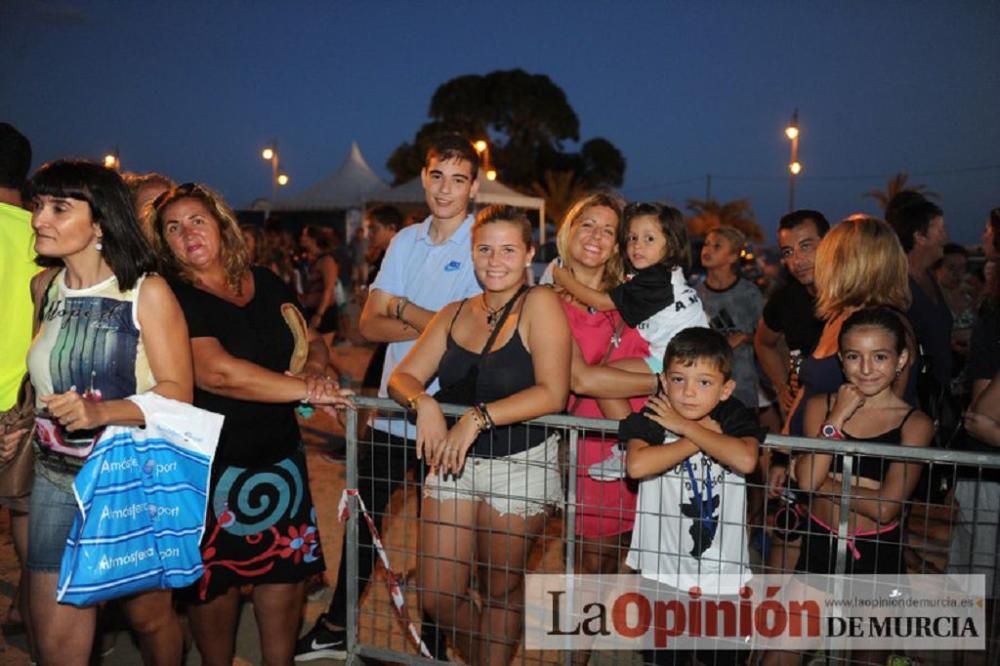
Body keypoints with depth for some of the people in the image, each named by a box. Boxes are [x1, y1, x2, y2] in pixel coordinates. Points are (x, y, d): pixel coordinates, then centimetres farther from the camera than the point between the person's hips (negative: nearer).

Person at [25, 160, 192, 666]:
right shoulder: (45, 290, 5)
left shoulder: (148, 293, -11)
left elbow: (177, 391, -15)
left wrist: (101, 411, -28)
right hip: (56, 480, 4)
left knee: (148, 617, 13)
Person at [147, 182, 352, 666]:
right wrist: (306, 390, -21)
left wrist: (315, 367, -9)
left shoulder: (267, 285, 6)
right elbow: (216, 372, -24)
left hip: (279, 456, 5)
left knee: (286, 570, 12)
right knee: (215, 580, 8)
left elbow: (312, 341, 15)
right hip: (210, 465, -5)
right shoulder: (171, 297, -11)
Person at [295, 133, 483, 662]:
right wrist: (436, 324, -14)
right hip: (392, 409, 5)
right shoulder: (406, 241, 8)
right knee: (363, 519, 15)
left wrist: (402, 308, -8)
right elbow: (369, 324, 0)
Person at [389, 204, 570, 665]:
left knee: (501, 592, 12)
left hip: (521, 464, -5)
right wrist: (423, 402, -20)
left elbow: (552, 394, -20)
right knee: (437, 597, 7)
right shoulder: (453, 315, 7)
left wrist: (478, 418, -27)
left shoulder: (539, 304, -11)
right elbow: (402, 377, 2)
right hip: (454, 463, 5)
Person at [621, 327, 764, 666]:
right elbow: (637, 465, -31)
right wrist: (700, 439, -21)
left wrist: (686, 427, -21)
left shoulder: (734, 418, -8)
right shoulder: (652, 418, -11)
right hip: (662, 571, 0)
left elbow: (745, 460, -30)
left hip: (724, 574, 0)